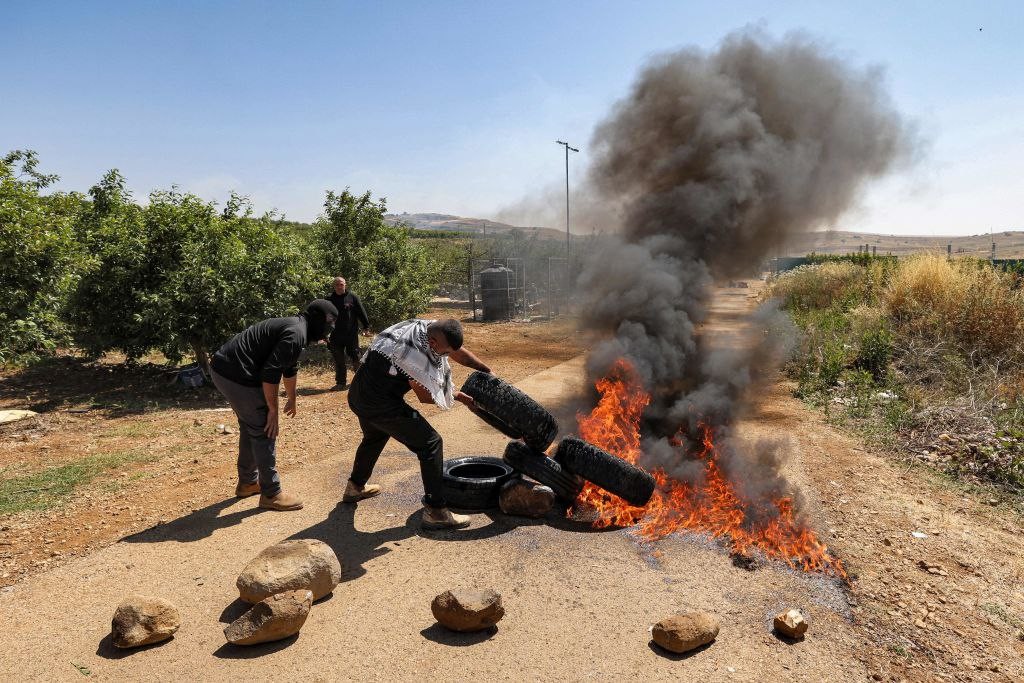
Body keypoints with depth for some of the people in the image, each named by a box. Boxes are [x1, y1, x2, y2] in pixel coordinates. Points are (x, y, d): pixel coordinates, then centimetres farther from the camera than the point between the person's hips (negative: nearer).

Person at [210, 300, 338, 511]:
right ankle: (271, 494, 6)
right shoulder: (296, 335, -17)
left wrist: (292, 399, 42)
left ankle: (248, 482, 36)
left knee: (250, 427, 22)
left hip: (223, 368, 11)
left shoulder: (294, 327, 16)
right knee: (264, 431, -3)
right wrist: (273, 410, -13)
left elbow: (289, 368, 30)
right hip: (236, 376, -11)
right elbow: (270, 373, -23)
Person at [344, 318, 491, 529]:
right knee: (430, 443, -7)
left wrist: (490, 373, 11)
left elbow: (459, 352, 8)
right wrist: (461, 396, -4)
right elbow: (426, 396, -16)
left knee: (374, 438, 35)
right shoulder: (416, 355, -30)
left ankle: (355, 487, 55)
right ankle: (435, 511, -4)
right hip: (380, 404, -10)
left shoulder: (432, 328, -5)